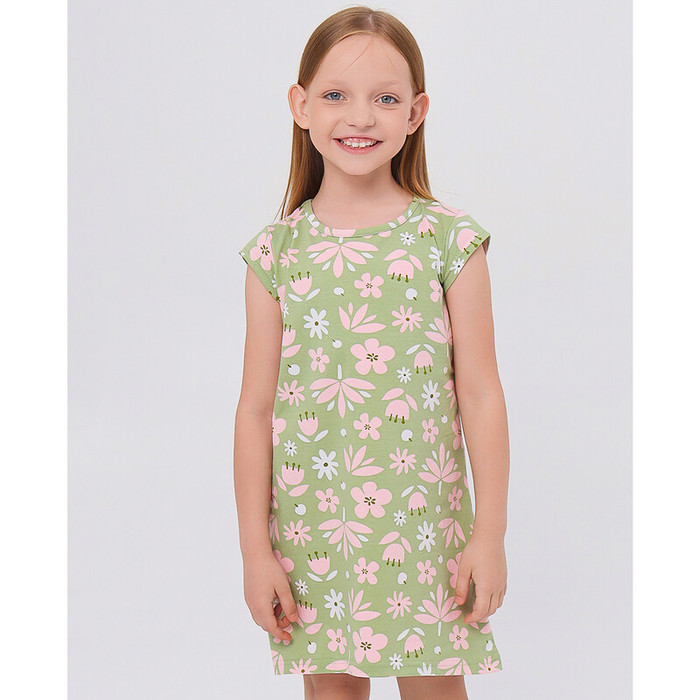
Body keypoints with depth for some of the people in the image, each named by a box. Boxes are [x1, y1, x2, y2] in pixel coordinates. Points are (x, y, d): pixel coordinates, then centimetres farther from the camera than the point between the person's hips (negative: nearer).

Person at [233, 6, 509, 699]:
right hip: (311, 531, 1)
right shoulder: (277, 251, -1)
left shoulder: (448, 239, -4)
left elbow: (481, 395, -3)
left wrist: (490, 535, -4)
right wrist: (255, 548, 0)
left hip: (423, 529, -1)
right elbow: (256, 407, 1)